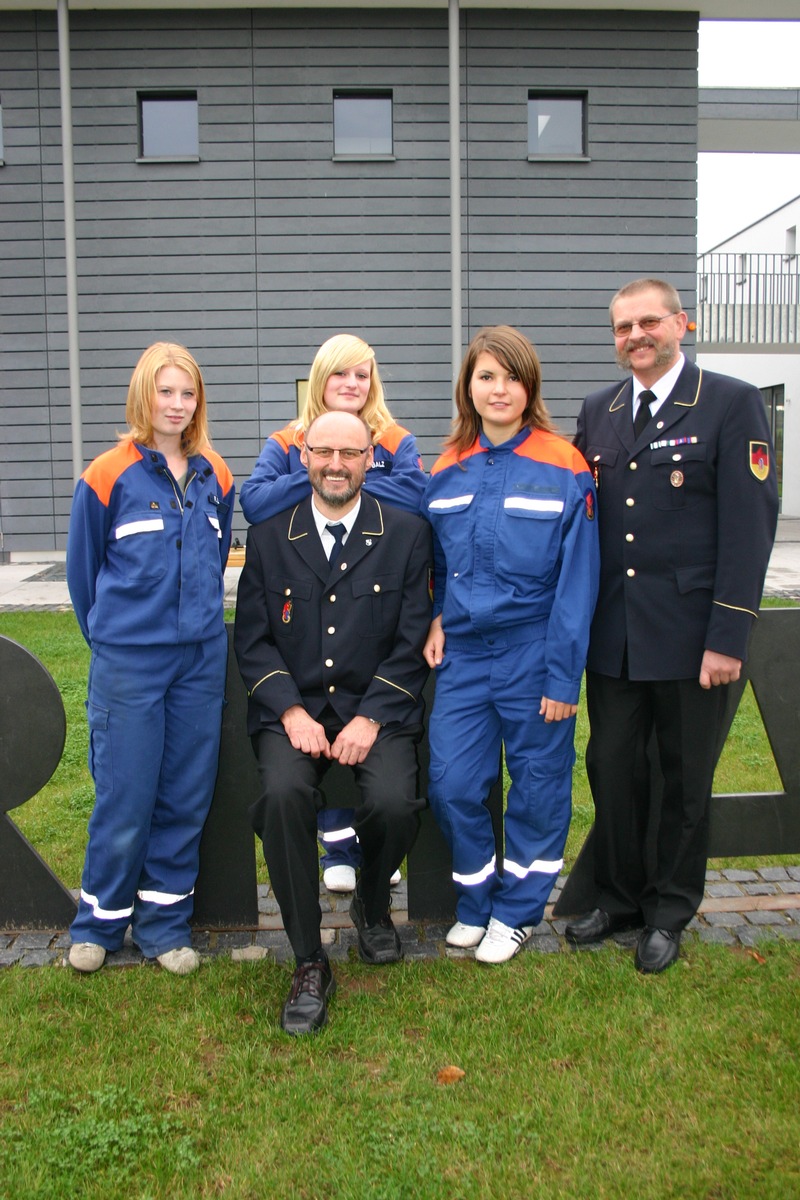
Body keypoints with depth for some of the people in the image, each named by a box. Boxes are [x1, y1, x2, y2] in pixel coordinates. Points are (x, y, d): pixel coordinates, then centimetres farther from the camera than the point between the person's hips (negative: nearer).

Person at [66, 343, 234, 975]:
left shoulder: (215, 476, 7)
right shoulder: (108, 475, -5)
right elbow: (84, 569, 5)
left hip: (202, 658, 4)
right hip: (128, 663, -3)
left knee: (186, 798, 9)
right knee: (125, 800, 2)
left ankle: (164, 920, 25)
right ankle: (101, 920, 24)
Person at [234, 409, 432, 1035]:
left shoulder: (407, 533, 4)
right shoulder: (269, 535, 8)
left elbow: (412, 641, 0)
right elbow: (253, 639, 5)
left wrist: (369, 718, -11)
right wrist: (291, 712, -10)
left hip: (377, 707, 0)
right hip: (292, 706, 1)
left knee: (394, 802, -26)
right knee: (284, 794, -28)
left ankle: (373, 902, 12)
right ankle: (309, 964, -9)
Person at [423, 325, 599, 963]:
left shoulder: (564, 467, -7)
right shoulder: (447, 470, 6)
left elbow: (577, 578, -9)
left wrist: (563, 674, -12)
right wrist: (436, 619, -1)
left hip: (534, 653, -3)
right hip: (463, 653, 4)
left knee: (537, 786, 8)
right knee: (452, 784, 4)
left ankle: (517, 910, 29)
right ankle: (476, 903, 28)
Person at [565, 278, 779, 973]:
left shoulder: (732, 404, -5)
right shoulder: (598, 412, 10)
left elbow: (750, 524, -10)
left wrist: (728, 637, -15)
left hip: (689, 635, -4)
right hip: (612, 634, 4)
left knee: (685, 778, 10)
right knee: (612, 770, 12)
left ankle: (670, 911, 29)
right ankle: (619, 897, 33)